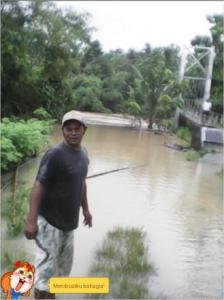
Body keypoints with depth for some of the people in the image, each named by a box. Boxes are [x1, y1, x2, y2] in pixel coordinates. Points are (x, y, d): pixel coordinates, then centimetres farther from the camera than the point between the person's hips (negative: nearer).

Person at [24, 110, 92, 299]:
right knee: (47, 263, -2)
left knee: (64, 262, 18)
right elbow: (38, 187, -21)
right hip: (50, 220, -8)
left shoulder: (83, 153, 5)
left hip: (68, 220, 8)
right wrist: (31, 221, -25)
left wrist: (85, 209, 20)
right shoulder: (55, 155, -19)